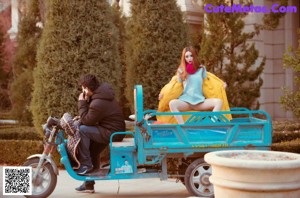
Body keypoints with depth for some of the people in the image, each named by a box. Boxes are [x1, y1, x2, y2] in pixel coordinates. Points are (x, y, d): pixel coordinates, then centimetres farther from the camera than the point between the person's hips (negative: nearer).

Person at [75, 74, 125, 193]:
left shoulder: (98, 103, -25)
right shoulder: (102, 93, 7)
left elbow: (87, 121, -16)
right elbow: (90, 117, 17)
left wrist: (82, 103, -11)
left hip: (112, 133, -11)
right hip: (114, 130, 11)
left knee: (82, 130, -18)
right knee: (91, 152, 19)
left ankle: (86, 165, -8)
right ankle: (89, 184, 30)